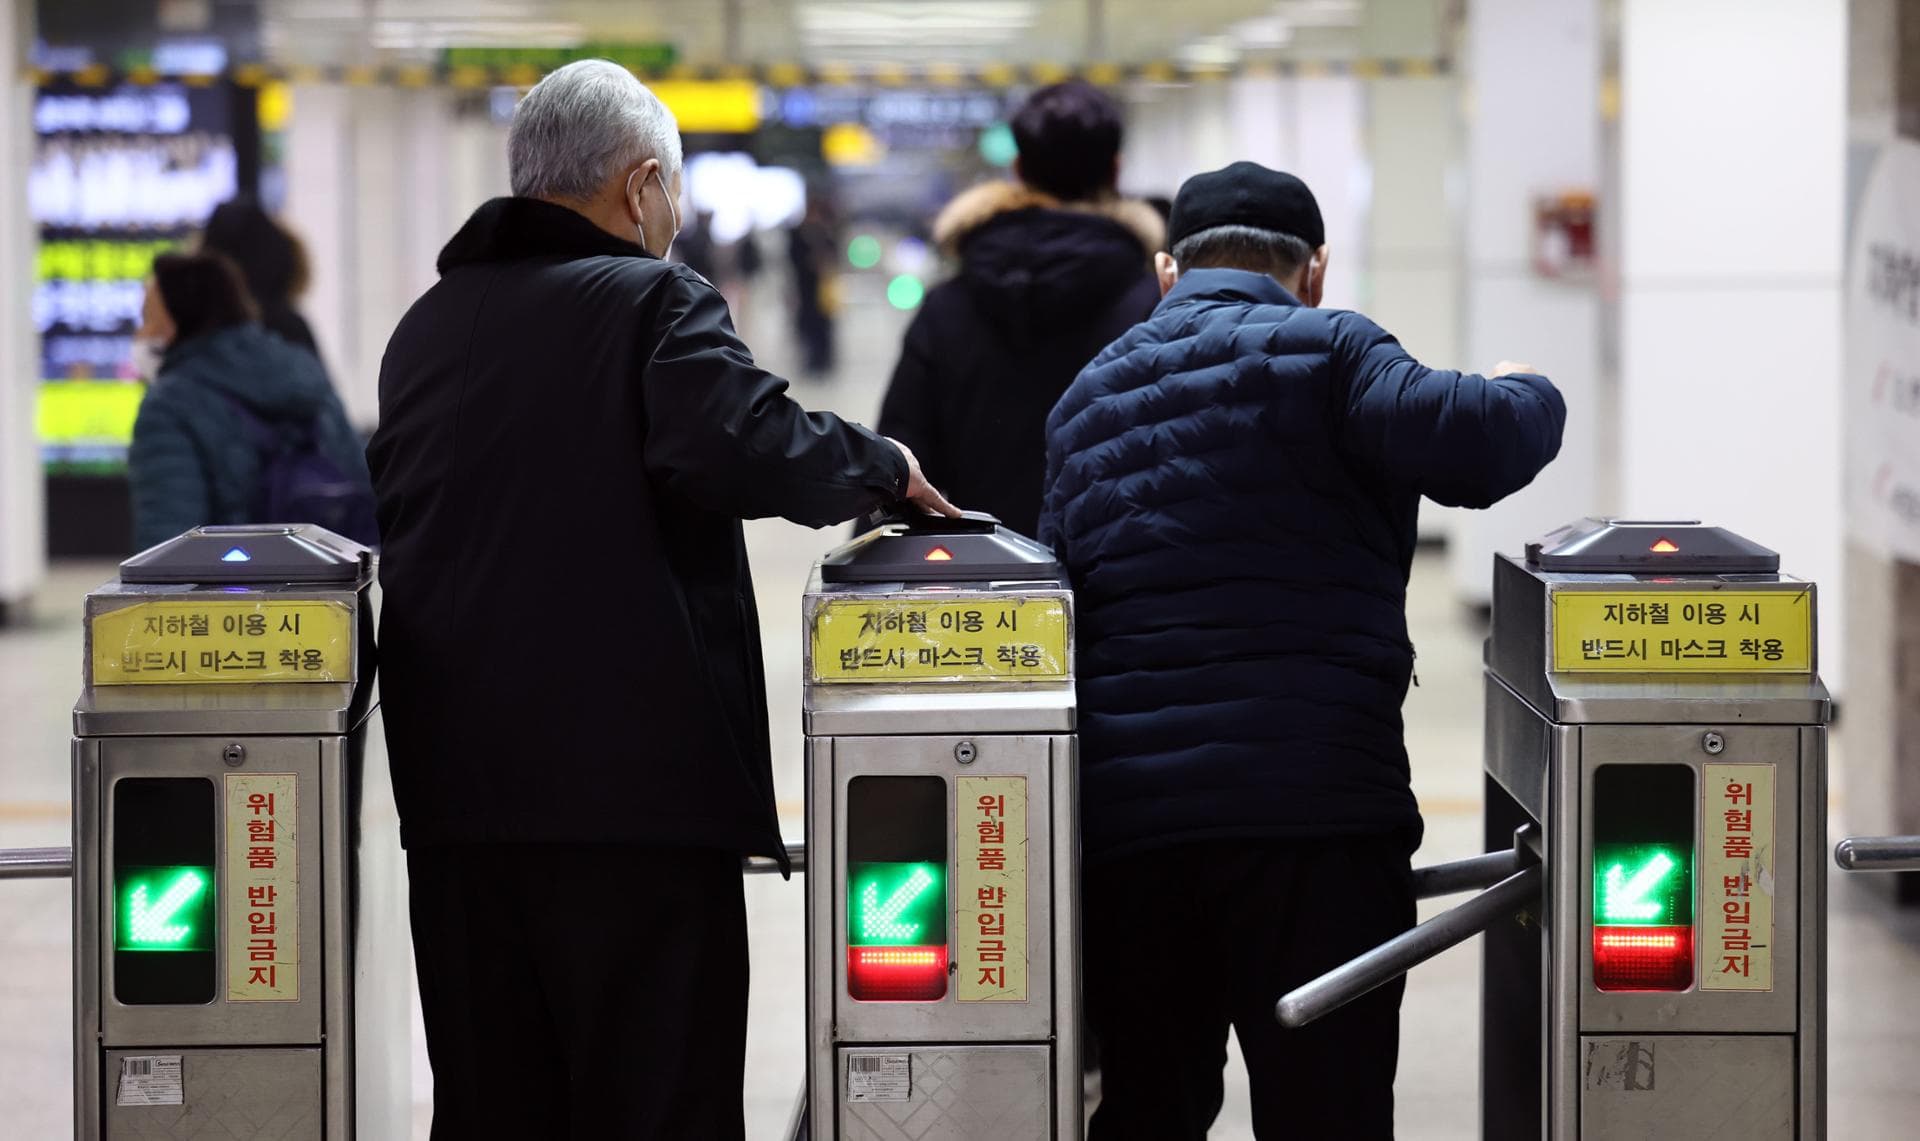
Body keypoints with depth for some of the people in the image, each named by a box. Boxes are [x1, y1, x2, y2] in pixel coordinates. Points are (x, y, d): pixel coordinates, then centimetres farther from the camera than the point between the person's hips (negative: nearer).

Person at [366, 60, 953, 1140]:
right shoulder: (656, 302, -5)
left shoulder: (425, 326, 15)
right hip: (638, 779, -6)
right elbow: (745, 448, -21)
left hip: (453, 778, 6)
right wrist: (883, 465, -4)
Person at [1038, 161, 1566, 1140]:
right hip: (1314, 807, -5)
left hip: (1121, 816, 5)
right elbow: (1465, 443, -14)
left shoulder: (1086, 397, 19)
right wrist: (1529, 397, 6)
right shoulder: (1322, 352, 1)